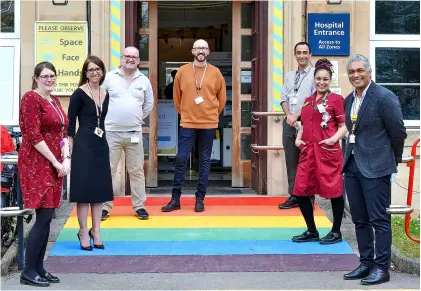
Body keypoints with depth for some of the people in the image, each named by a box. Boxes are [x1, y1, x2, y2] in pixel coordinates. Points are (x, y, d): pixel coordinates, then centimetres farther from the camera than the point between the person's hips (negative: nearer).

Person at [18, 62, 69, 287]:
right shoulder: (31, 98, -10)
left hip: (54, 164, 8)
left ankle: (39, 267, 16)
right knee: (44, 217, -11)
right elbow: (33, 136, -17)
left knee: (46, 218, 9)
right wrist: (56, 162, -14)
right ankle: (28, 272, -3)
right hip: (37, 163, -8)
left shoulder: (54, 100, 15)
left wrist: (66, 158, 0)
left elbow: (62, 132, 16)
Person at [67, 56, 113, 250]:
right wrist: (70, 149, -12)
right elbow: (70, 123, -8)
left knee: (99, 187, 9)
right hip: (83, 145, -6)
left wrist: (102, 137, 17)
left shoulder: (105, 94, 10)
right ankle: (83, 231, 9)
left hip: (101, 145, 6)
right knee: (84, 187, -2)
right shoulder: (79, 94, -8)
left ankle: (96, 231, 19)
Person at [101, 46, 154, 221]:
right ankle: (105, 206, 10)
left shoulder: (144, 81, 6)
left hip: (134, 134, 2)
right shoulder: (109, 77, -2)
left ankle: (139, 206, 16)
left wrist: (137, 119, 11)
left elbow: (149, 105, 17)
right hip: (111, 133, -2)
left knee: (137, 171, 7)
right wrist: (105, 118, 3)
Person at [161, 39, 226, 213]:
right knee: (181, 159, -1)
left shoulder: (215, 72, 1)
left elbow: (222, 97, 11)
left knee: (205, 161, 5)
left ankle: (200, 198, 13)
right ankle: (175, 199, 6)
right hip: (187, 123, 0)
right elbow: (177, 96, 12)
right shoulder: (182, 71, 1)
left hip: (209, 124, 0)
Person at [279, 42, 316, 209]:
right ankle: (293, 196, 16)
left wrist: (297, 116, -13)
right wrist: (288, 115, -5)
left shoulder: (315, 74, -4)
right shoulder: (290, 76, 16)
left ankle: (308, 198, 5)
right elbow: (284, 98, 12)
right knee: (291, 161, 9)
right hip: (289, 122, 6)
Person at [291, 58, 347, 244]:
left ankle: (336, 232, 17)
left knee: (333, 191, 2)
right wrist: (298, 139, 5)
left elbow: (344, 126, -5)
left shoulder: (336, 99, -3)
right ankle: (312, 231, 20)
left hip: (328, 152, -6)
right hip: (308, 152, 7)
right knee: (300, 192, 5)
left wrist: (334, 138, -22)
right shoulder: (308, 101, 15)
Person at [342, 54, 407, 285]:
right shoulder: (349, 100, 11)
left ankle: (382, 267, 6)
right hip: (352, 166, 7)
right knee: (360, 220, 13)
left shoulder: (384, 97, -11)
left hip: (375, 167, -7)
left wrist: (393, 161, 4)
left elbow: (398, 132, -7)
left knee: (379, 220, -2)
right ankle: (365, 263, 22)